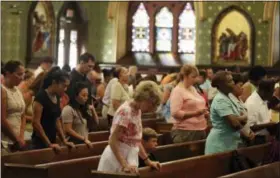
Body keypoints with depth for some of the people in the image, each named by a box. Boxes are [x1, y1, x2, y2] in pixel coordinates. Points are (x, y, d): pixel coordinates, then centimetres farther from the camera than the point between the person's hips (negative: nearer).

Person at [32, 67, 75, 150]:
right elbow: (36, 123, -18)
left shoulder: (57, 97, 9)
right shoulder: (41, 96, -14)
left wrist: (64, 140, 9)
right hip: (40, 143, -7)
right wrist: (48, 144, -17)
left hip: (52, 142, 8)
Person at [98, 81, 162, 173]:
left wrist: (148, 161, 14)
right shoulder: (125, 111, -18)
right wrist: (124, 165, -28)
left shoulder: (137, 110, 8)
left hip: (130, 158, 8)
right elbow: (113, 141, -22)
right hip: (117, 159, -8)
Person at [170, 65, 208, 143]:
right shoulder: (177, 91, -8)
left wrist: (203, 112, 7)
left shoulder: (193, 89, 17)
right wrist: (196, 112, -21)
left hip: (200, 130, 8)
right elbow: (175, 113, -18)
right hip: (185, 132, -8)